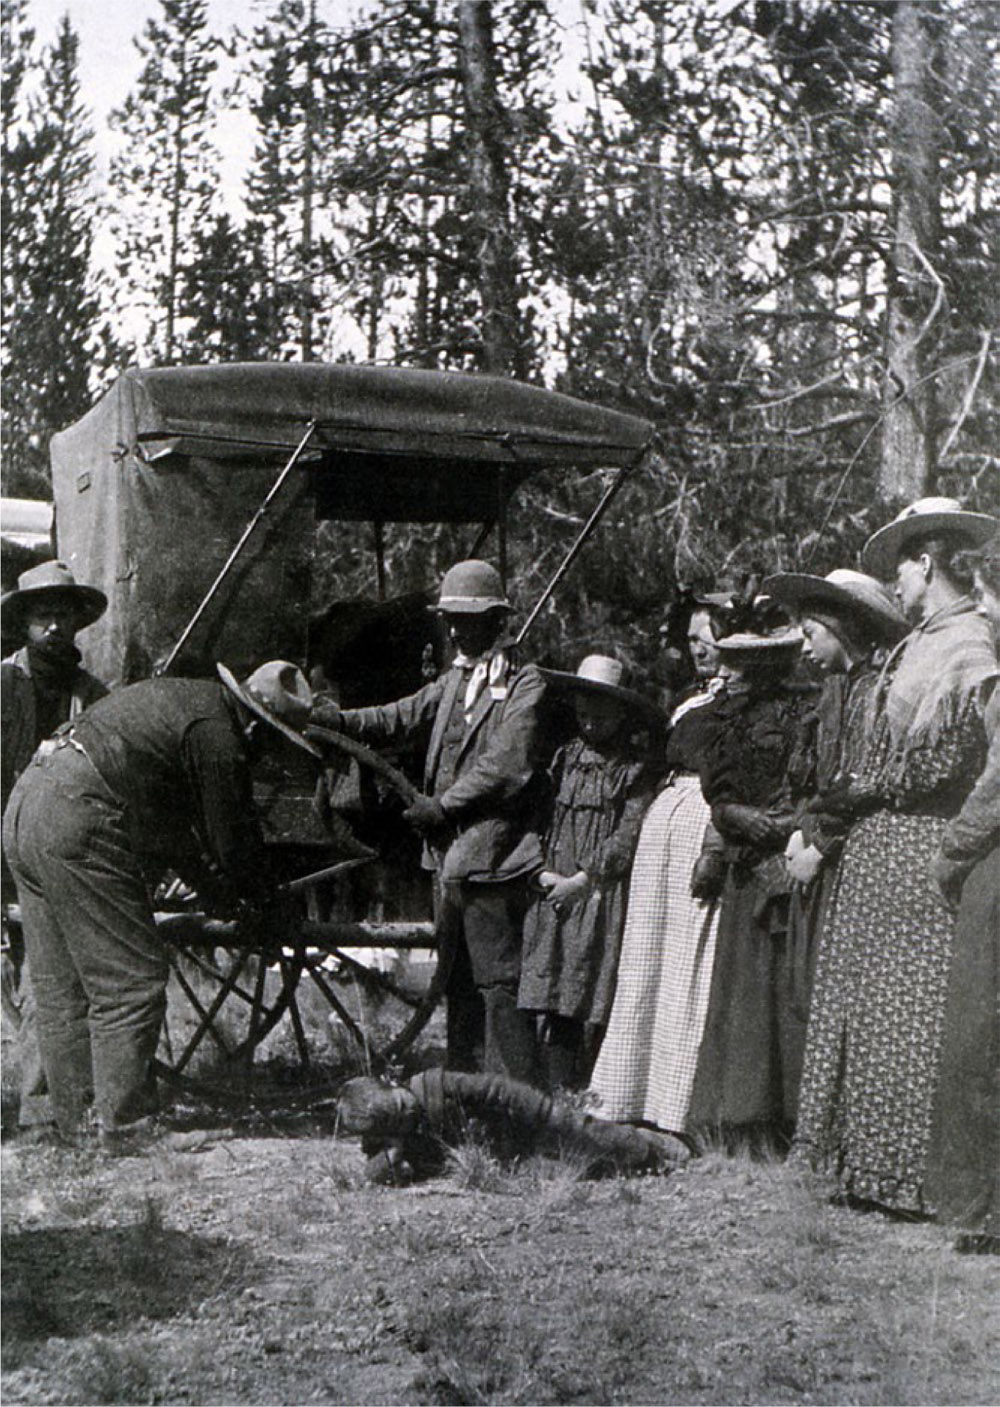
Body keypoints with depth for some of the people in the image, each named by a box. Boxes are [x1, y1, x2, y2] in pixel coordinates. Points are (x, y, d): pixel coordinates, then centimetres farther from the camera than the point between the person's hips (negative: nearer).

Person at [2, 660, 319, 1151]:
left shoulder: (186, 696, 20)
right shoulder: (217, 737, -10)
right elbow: (232, 846, -3)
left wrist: (240, 893, 30)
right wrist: (264, 904, 15)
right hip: (78, 827, -10)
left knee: (61, 991, 15)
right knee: (131, 985, -3)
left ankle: (73, 1124, 22)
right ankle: (125, 1129, 0)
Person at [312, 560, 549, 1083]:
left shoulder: (524, 686, -8)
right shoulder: (454, 681, 16)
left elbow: (505, 768, -16)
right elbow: (404, 718, 9)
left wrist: (442, 806, -15)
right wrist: (341, 719, -7)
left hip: (493, 856, -8)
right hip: (449, 853, 8)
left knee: (498, 981, -6)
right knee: (459, 981, 15)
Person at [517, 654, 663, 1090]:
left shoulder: (637, 766, -1)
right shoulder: (567, 756, 14)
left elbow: (630, 833, -8)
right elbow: (544, 816, 17)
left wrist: (581, 881, -9)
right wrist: (543, 870, 2)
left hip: (603, 895, -4)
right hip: (557, 891, 4)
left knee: (595, 1004, -6)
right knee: (557, 1004, 0)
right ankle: (559, 1092, 4)